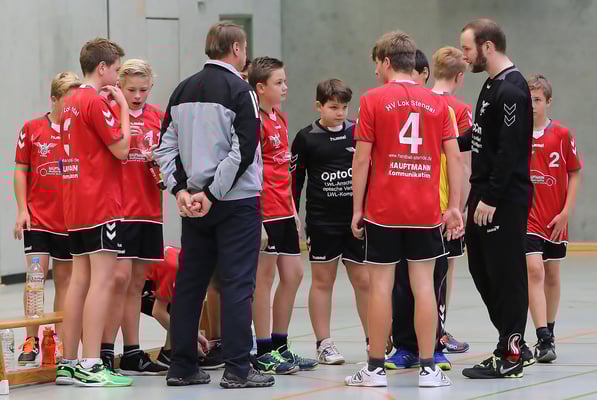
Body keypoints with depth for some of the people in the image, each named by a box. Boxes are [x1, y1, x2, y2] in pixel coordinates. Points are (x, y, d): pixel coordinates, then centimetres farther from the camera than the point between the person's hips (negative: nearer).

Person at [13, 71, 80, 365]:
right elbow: (20, 171, 4)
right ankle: (31, 341, 1)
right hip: (38, 217, -2)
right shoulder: (32, 129, 1)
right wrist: (22, 209, -3)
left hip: (70, 219, 2)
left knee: (64, 279, 7)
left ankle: (59, 341, 14)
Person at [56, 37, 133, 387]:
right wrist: (123, 106, -3)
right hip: (101, 204, -10)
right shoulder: (96, 102, -12)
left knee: (80, 279, 11)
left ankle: (69, 364, 12)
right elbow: (122, 148, -12)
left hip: (76, 208, 10)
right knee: (103, 280, -10)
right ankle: (90, 367, -15)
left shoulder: (72, 101, 16)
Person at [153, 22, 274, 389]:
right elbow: (244, 151, -18)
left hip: (194, 204, 6)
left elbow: (165, 148, 8)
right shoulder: (239, 90, -10)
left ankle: (182, 366, 13)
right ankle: (237, 369, -4)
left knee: (189, 283, 11)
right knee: (237, 283, -3)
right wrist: (214, 194, -13)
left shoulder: (183, 90, 10)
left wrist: (180, 189, 2)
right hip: (237, 203, -6)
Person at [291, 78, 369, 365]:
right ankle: (324, 344, 10)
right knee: (322, 280, 4)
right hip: (322, 221, -2)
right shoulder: (307, 138, -2)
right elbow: (294, 178, 3)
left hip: (357, 220, 2)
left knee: (364, 280, 4)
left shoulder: (358, 132, 4)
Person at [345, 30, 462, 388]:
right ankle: (429, 368, 4)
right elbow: (454, 157, 2)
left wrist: (357, 208, 1)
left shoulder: (374, 100, -3)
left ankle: (376, 368, 7)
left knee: (381, 284, 3)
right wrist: (454, 206, 5)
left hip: (382, 210, -2)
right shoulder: (436, 103, 5)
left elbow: (362, 159, -6)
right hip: (426, 211, 2)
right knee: (424, 284, 5)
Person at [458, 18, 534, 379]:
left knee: (505, 274, -4)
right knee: (481, 268, 14)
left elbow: (510, 150, -21)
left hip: (505, 200, -10)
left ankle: (510, 356, 1)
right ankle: (512, 341, 22)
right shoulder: (494, 85, 15)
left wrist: (490, 198, -22)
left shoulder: (511, 90, -16)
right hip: (486, 194, 10)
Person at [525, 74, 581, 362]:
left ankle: (548, 333, 29)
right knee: (534, 271, -14)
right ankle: (543, 340, -18)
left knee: (552, 275, 12)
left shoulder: (562, 134, -2)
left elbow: (575, 174, 3)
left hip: (555, 219, 1)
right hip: (526, 216, -1)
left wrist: (566, 212, -4)